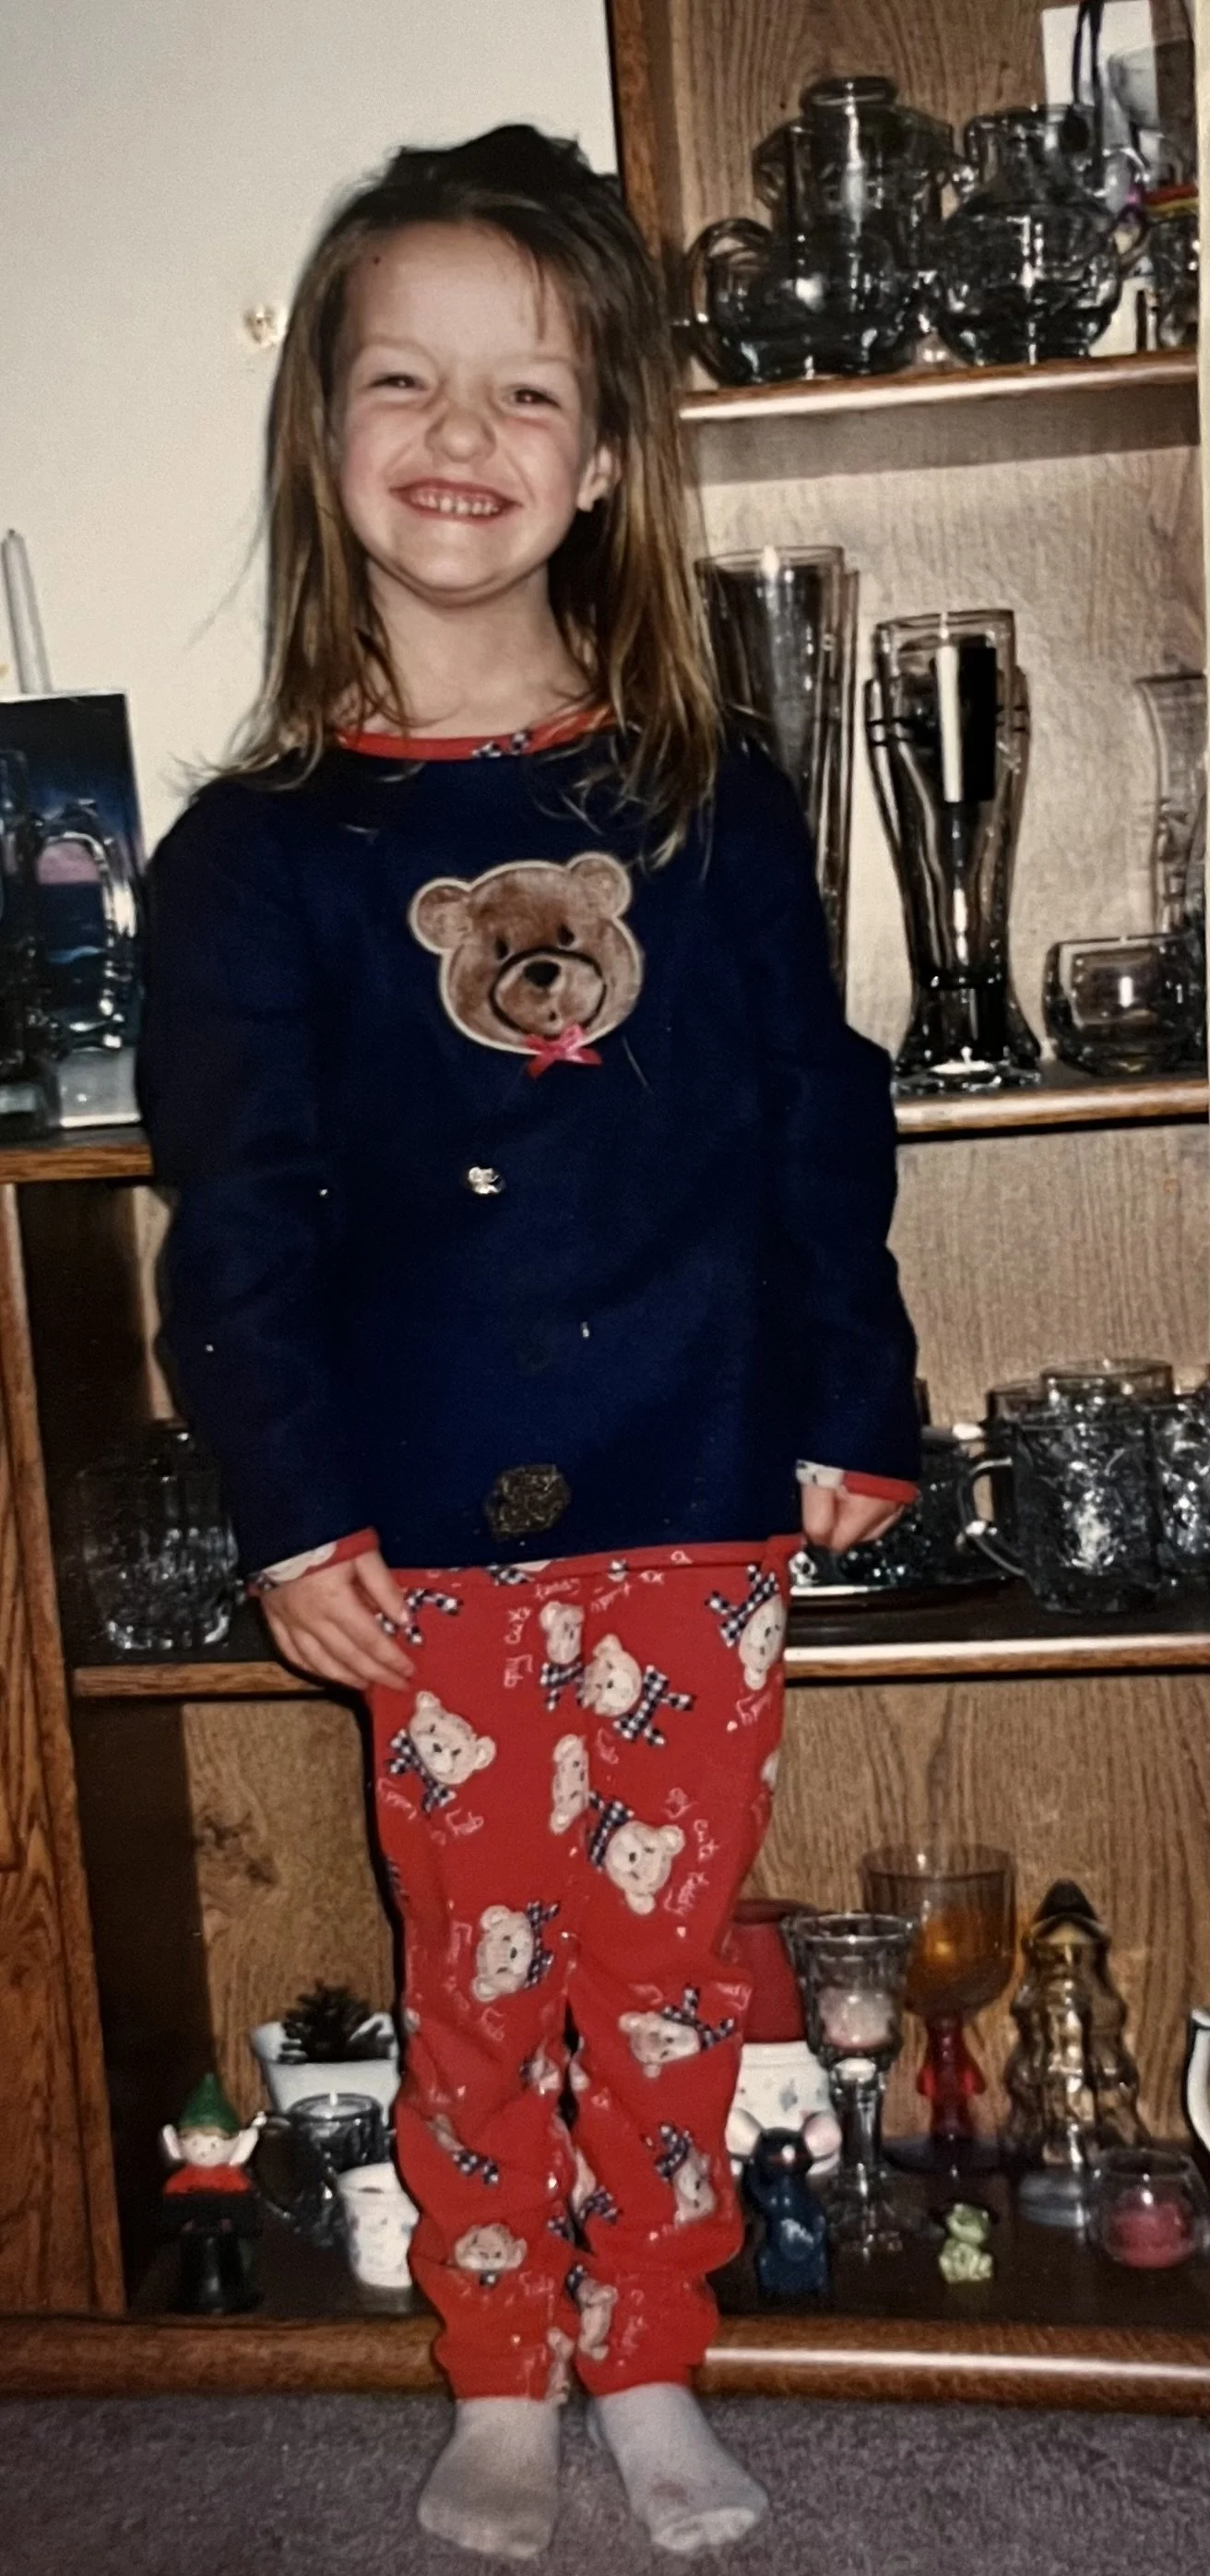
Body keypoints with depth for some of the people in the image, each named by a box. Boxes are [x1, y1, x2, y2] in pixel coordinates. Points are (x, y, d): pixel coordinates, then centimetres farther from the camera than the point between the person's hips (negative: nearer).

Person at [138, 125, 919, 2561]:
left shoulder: (717, 809, 2)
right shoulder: (258, 853, -3)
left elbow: (819, 1129, 4)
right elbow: (238, 1215, -4)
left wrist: (853, 1421, 3)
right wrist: (292, 1519, -7)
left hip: (697, 1504, 1)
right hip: (432, 1534, -1)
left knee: (669, 1967, 13)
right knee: (480, 1979, 11)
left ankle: (651, 2366, 33)